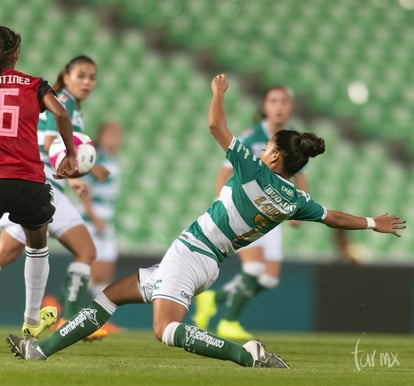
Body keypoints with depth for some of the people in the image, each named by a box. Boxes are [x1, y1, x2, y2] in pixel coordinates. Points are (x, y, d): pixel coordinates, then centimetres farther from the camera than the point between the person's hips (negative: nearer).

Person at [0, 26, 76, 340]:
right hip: (27, 180, 1)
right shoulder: (34, 85, 8)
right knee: (37, 246, 27)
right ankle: (33, 319, 36)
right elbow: (60, 114, -9)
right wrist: (71, 155, 1)